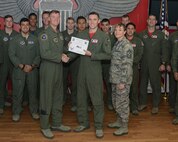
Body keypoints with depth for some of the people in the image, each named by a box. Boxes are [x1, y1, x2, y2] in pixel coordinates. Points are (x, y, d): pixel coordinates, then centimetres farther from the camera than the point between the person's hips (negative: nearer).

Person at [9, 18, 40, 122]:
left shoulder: (35, 39, 7)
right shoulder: (15, 40, 4)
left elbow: (38, 54, 4)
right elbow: (12, 55, -3)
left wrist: (32, 65, -11)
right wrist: (22, 66, -12)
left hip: (32, 70, 1)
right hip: (19, 70, -1)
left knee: (33, 91, 5)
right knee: (17, 92, 1)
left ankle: (34, 111, 18)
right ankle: (16, 112, 12)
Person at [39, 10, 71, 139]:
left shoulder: (60, 34, 14)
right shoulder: (45, 34, -10)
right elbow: (44, 53, -19)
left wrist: (64, 55, 3)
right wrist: (60, 57, -17)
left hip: (59, 67, 7)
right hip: (48, 68, -7)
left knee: (58, 97, 12)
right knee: (47, 97, -1)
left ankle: (57, 123, 24)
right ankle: (45, 127, 9)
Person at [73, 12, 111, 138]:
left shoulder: (104, 36, -2)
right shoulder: (81, 34, 9)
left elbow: (108, 55, -9)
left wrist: (91, 54, -16)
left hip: (95, 71, -4)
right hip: (82, 70, 4)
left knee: (97, 100, -1)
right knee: (81, 98, 11)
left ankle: (99, 126, 10)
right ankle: (83, 123, 26)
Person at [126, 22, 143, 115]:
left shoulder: (138, 41, 10)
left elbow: (139, 55, 2)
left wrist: (131, 61, -12)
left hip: (134, 67, 0)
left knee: (134, 87, -2)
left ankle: (134, 108, 6)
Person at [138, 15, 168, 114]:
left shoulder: (160, 34, 4)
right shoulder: (142, 34, 9)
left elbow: (164, 50, 1)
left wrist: (163, 63, -6)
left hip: (156, 64, -2)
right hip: (144, 64, 2)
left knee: (156, 84, 0)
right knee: (143, 83, 9)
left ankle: (156, 106, 11)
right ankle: (143, 103, 22)